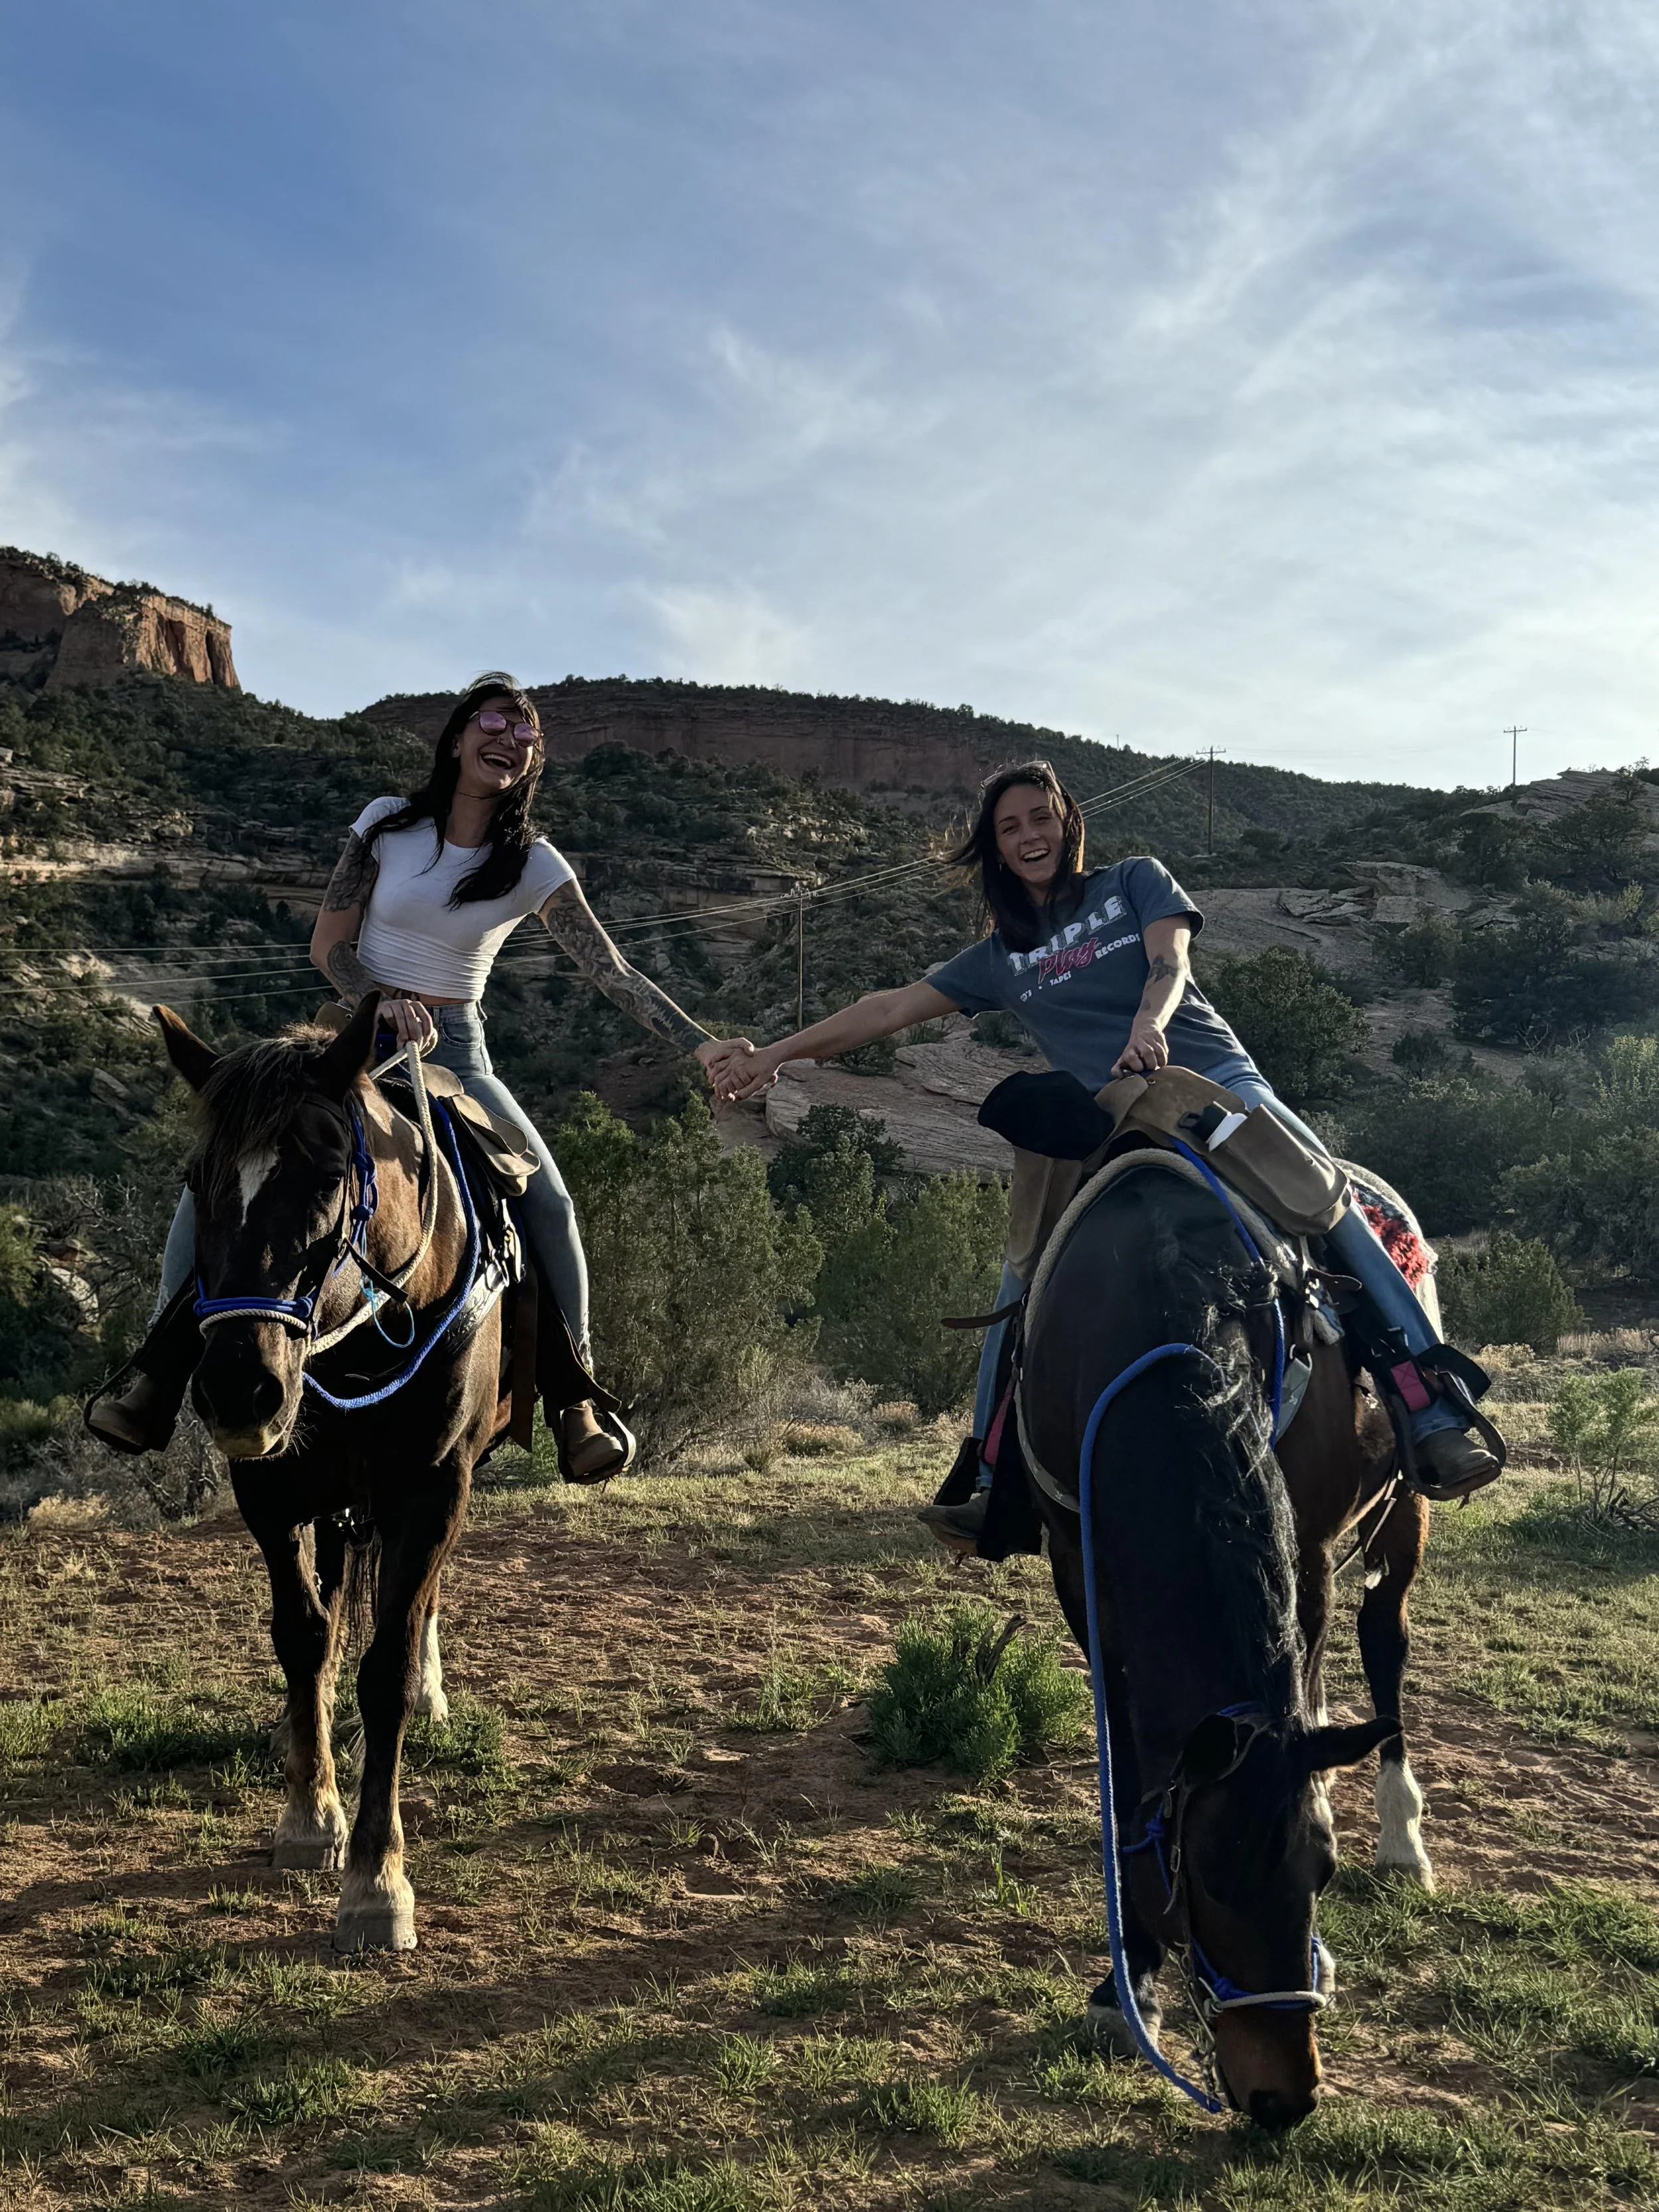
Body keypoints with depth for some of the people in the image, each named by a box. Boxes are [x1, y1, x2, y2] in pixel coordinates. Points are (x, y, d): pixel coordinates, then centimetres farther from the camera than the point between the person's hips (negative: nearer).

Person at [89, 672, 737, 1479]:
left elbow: (615, 974, -8)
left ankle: (574, 1401, -10)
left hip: (455, 1051, 0)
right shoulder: (388, 824, -1)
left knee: (548, 1202, -23)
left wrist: (701, 1046, -19)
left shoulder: (536, 867, -4)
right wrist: (387, 1005, -19)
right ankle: (157, 1378, -10)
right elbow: (327, 944, 0)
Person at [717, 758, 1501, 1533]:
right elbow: (891, 1008, 14)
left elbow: (1169, 960, -6)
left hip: (1215, 1080, -2)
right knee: (1029, 1275, -13)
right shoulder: (1002, 956, 17)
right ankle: (994, 1481, -7)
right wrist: (771, 1056, 9)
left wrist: (1148, 1022, -30)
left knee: (1337, 1205, -21)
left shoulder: (1136, 881, 11)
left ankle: (1438, 1424, -22)